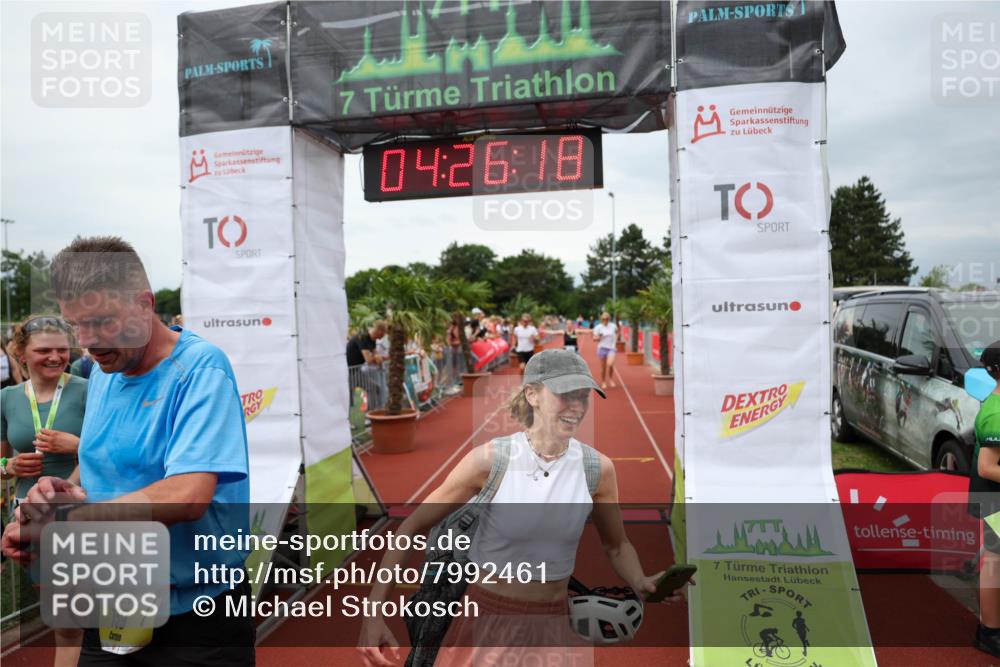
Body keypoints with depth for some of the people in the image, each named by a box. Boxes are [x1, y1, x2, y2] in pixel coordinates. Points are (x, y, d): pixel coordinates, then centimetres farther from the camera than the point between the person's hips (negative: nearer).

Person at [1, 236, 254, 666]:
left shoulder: (200, 367, -21)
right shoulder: (103, 374, 4)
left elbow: (186, 496, -31)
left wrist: (57, 520, -23)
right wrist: (66, 490, -7)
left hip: (199, 617, -7)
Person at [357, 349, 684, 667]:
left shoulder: (597, 468, -9)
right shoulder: (492, 459, -17)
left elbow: (616, 544, 6)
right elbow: (412, 527, -11)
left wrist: (641, 583, -15)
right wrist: (373, 610, -18)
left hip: (552, 625, 2)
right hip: (485, 620, -2)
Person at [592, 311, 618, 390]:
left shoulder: (613, 326, 2)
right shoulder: (598, 327, -4)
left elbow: (617, 332, 24)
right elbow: (595, 338, -5)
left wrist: (615, 339, 10)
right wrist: (599, 337, -25)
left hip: (611, 348, 0)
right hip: (602, 348, 0)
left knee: (610, 364, -18)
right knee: (603, 367, 5)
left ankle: (611, 379, 6)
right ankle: (603, 382, 20)